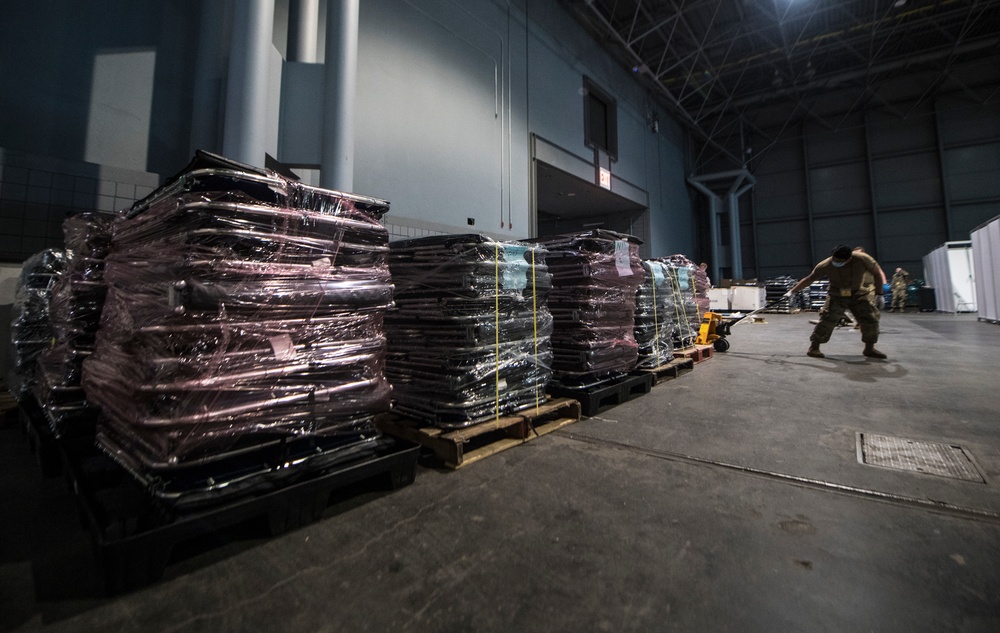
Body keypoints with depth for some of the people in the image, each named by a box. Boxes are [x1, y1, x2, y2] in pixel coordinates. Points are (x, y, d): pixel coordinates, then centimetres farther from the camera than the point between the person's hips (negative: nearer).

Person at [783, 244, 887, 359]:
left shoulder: (862, 259, -23)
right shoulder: (826, 265, -24)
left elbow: (877, 273, -9)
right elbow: (809, 279, -13)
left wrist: (879, 294, -9)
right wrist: (792, 291, -15)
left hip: (858, 295, 2)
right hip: (836, 296, -2)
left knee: (871, 319, 1)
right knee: (827, 320, -15)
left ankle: (869, 349, 21)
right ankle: (813, 348, -6)